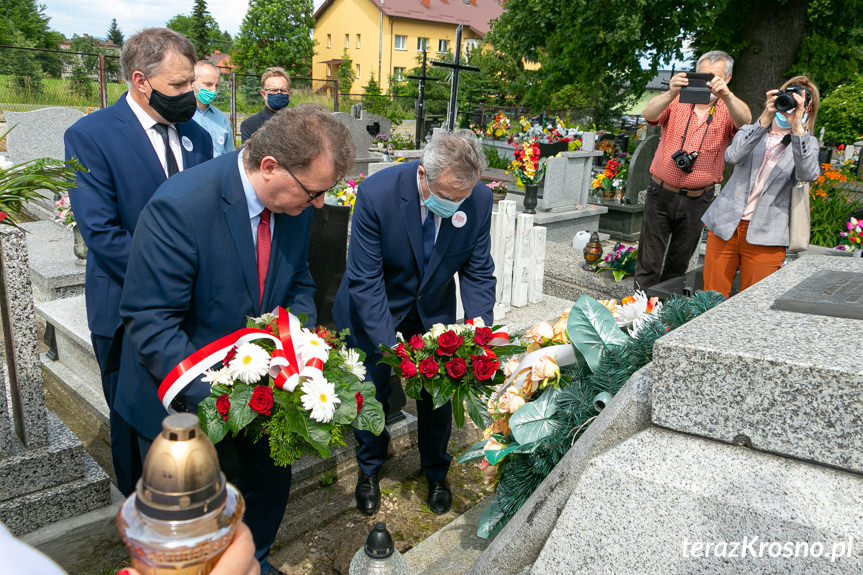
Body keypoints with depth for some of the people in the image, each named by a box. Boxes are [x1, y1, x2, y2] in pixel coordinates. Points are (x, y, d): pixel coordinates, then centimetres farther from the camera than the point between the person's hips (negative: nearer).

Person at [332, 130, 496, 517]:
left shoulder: (479, 199, -22)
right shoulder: (376, 193, -32)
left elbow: (478, 274, -10)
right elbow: (365, 281, -27)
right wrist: (391, 347, -33)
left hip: (433, 310, 3)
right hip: (376, 309, -2)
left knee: (438, 391, 13)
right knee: (372, 391, 13)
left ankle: (436, 473, 43)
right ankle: (369, 469, 44)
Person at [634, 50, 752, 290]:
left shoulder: (728, 110, 3)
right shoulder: (678, 102, 1)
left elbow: (745, 121, -20)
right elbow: (648, 114, -18)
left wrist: (726, 95, -39)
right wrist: (671, 93, -37)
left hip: (697, 200, 2)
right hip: (661, 194, -1)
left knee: (679, 262, 14)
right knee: (649, 261, 1)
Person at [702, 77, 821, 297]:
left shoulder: (807, 143, 8)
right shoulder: (751, 131, 12)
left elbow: (808, 174, -15)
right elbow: (732, 156, -12)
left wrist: (797, 127, -23)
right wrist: (765, 119, -21)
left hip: (764, 237, -1)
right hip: (725, 226, 1)